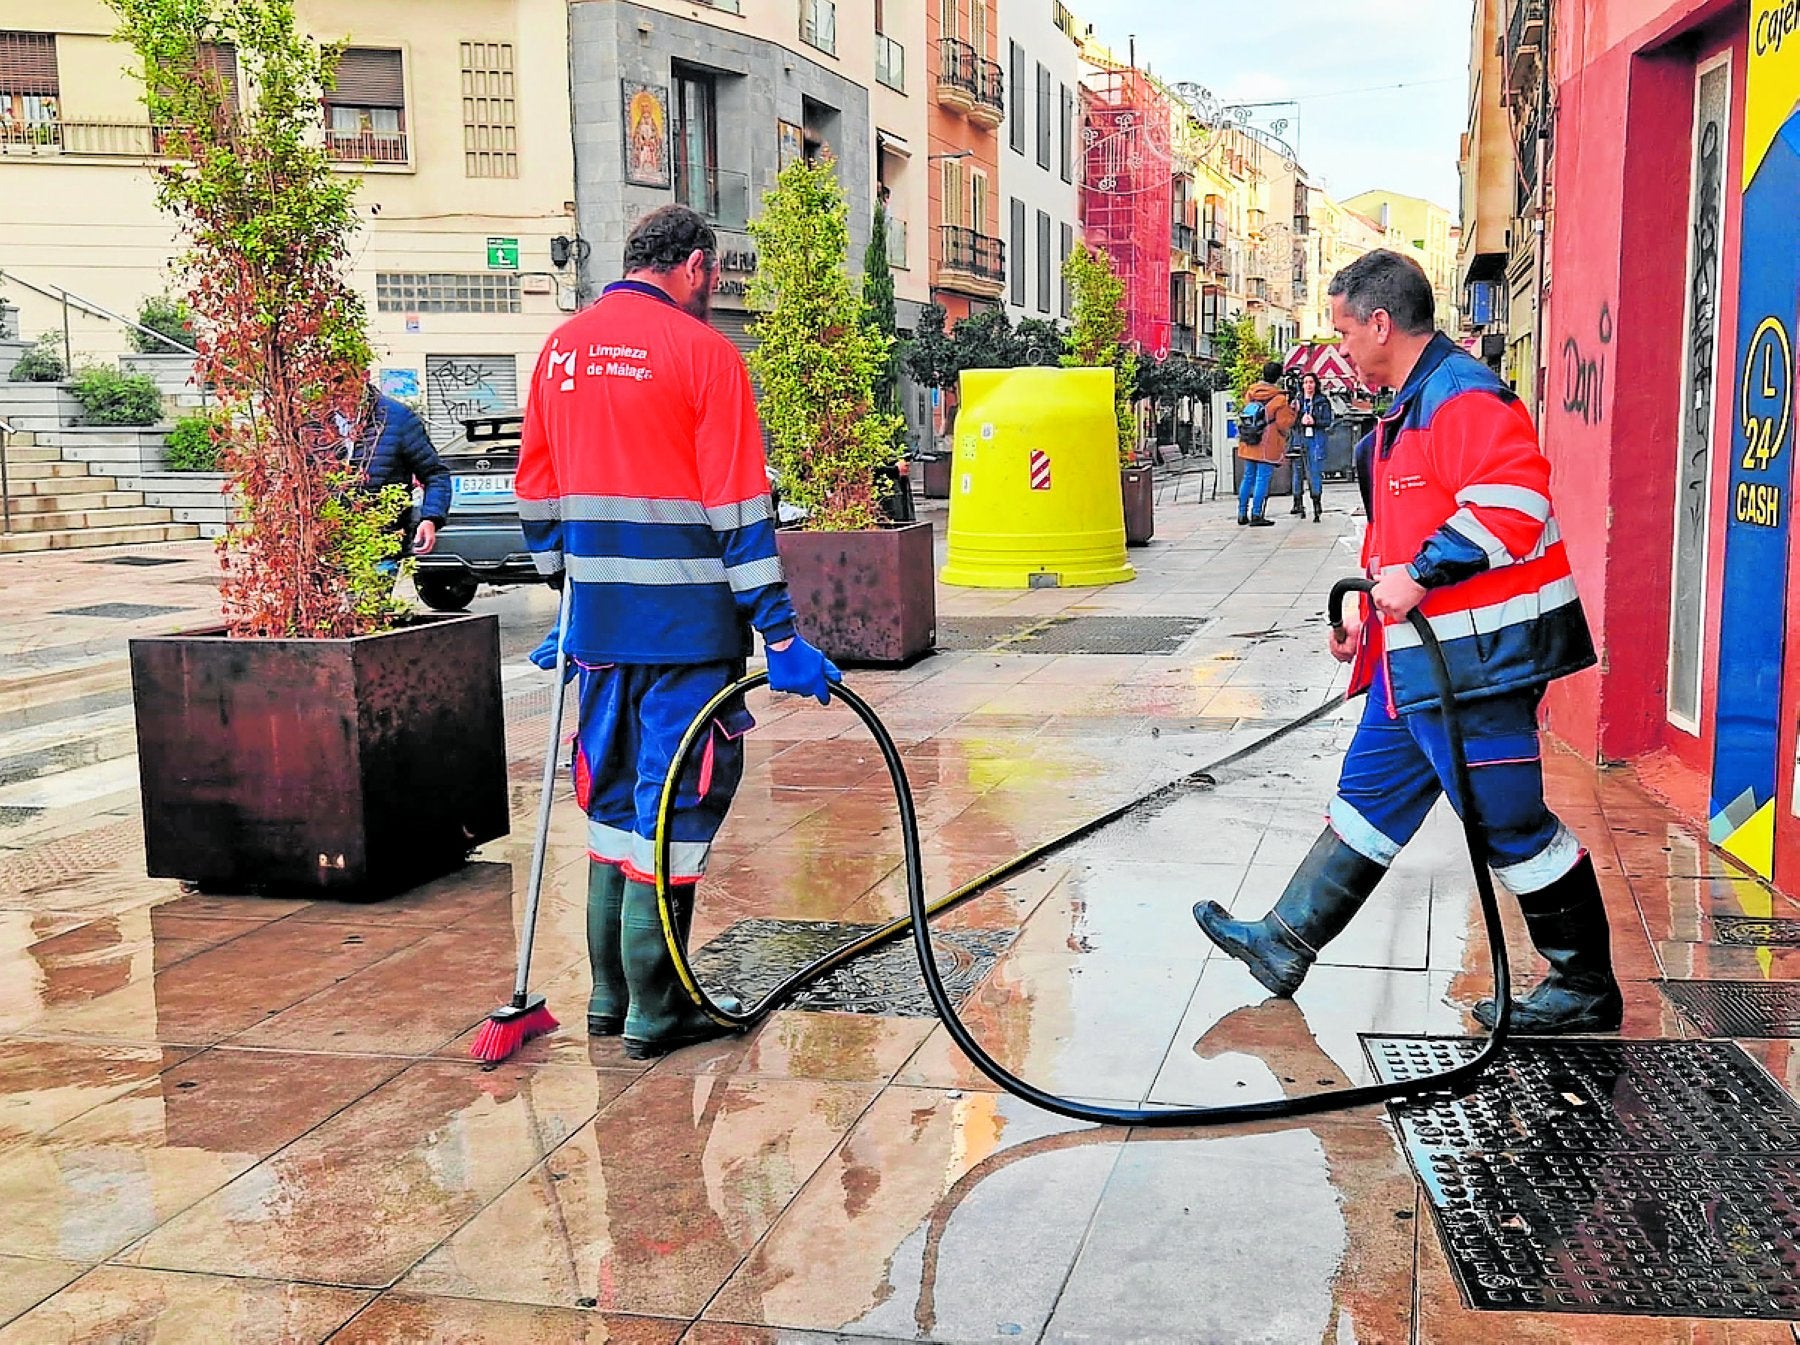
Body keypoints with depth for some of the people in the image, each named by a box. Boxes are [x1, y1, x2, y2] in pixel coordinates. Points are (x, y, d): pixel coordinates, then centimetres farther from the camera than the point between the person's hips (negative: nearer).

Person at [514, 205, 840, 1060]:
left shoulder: (561, 349, 10)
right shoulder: (702, 351, -9)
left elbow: (536, 487, 15)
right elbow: (739, 508, -12)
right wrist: (780, 636, -11)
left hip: (599, 621, 6)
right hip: (686, 621, -6)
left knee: (614, 796, 17)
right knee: (675, 800, 2)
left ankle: (608, 993, 25)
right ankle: (654, 1012, 8)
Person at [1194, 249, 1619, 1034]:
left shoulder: (1463, 397, -16)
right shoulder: (1408, 409, 18)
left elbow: (1514, 504, -28)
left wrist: (1420, 574, -26)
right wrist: (1372, 612, 26)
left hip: (1473, 659, -11)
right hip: (1419, 658, 11)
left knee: (1509, 823, -2)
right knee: (1370, 794, 14)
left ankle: (1586, 989, 13)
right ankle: (1285, 946, 23)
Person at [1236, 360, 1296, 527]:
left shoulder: (1250, 392, 3)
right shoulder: (1279, 398, -13)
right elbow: (1283, 424, -11)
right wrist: (1292, 411, 1)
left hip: (1248, 444, 6)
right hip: (1268, 447, -6)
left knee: (1248, 477, 14)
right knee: (1262, 479, -2)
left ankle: (1242, 514, 16)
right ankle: (1256, 515, -4)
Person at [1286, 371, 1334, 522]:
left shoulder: (1323, 402, 5)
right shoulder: (1297, 400, 10)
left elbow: (1327, 421, 3)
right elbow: (1290, 423, 9)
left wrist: (1314, 422, -13)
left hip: (1316, 440, -2)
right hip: (1299, 440, 2)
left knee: (1315, 472, -8)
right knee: (1298, 472, 3)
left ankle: (1316, 506, -9)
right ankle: (1298, 503, 12)